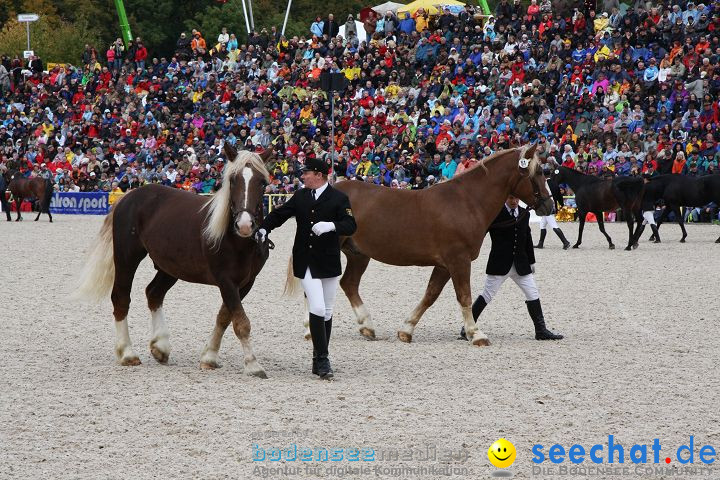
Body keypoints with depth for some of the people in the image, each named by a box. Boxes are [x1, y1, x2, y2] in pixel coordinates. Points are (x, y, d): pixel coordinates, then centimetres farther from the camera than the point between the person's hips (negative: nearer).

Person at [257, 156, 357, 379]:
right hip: (305, 264, 1)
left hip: (328, 263, -1)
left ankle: (319, 360, 19)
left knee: (326, 312, 8)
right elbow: (279, 214, 13)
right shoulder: (300, 196, 7)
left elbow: (351, 226, -13)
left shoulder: (339, 199, -4)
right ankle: (322, 359, -8)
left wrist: (331, 225, -30)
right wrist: (263, 228, -4)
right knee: (317, 309, -12)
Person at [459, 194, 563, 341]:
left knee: (533, 295, 2)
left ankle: (541, 330, 8)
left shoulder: (524, 214, 9)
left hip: (521, 264, 5)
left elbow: (528, 239, 16)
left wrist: (531, 261, 17)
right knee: (487, 295, -2)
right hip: (500, 263, -5)